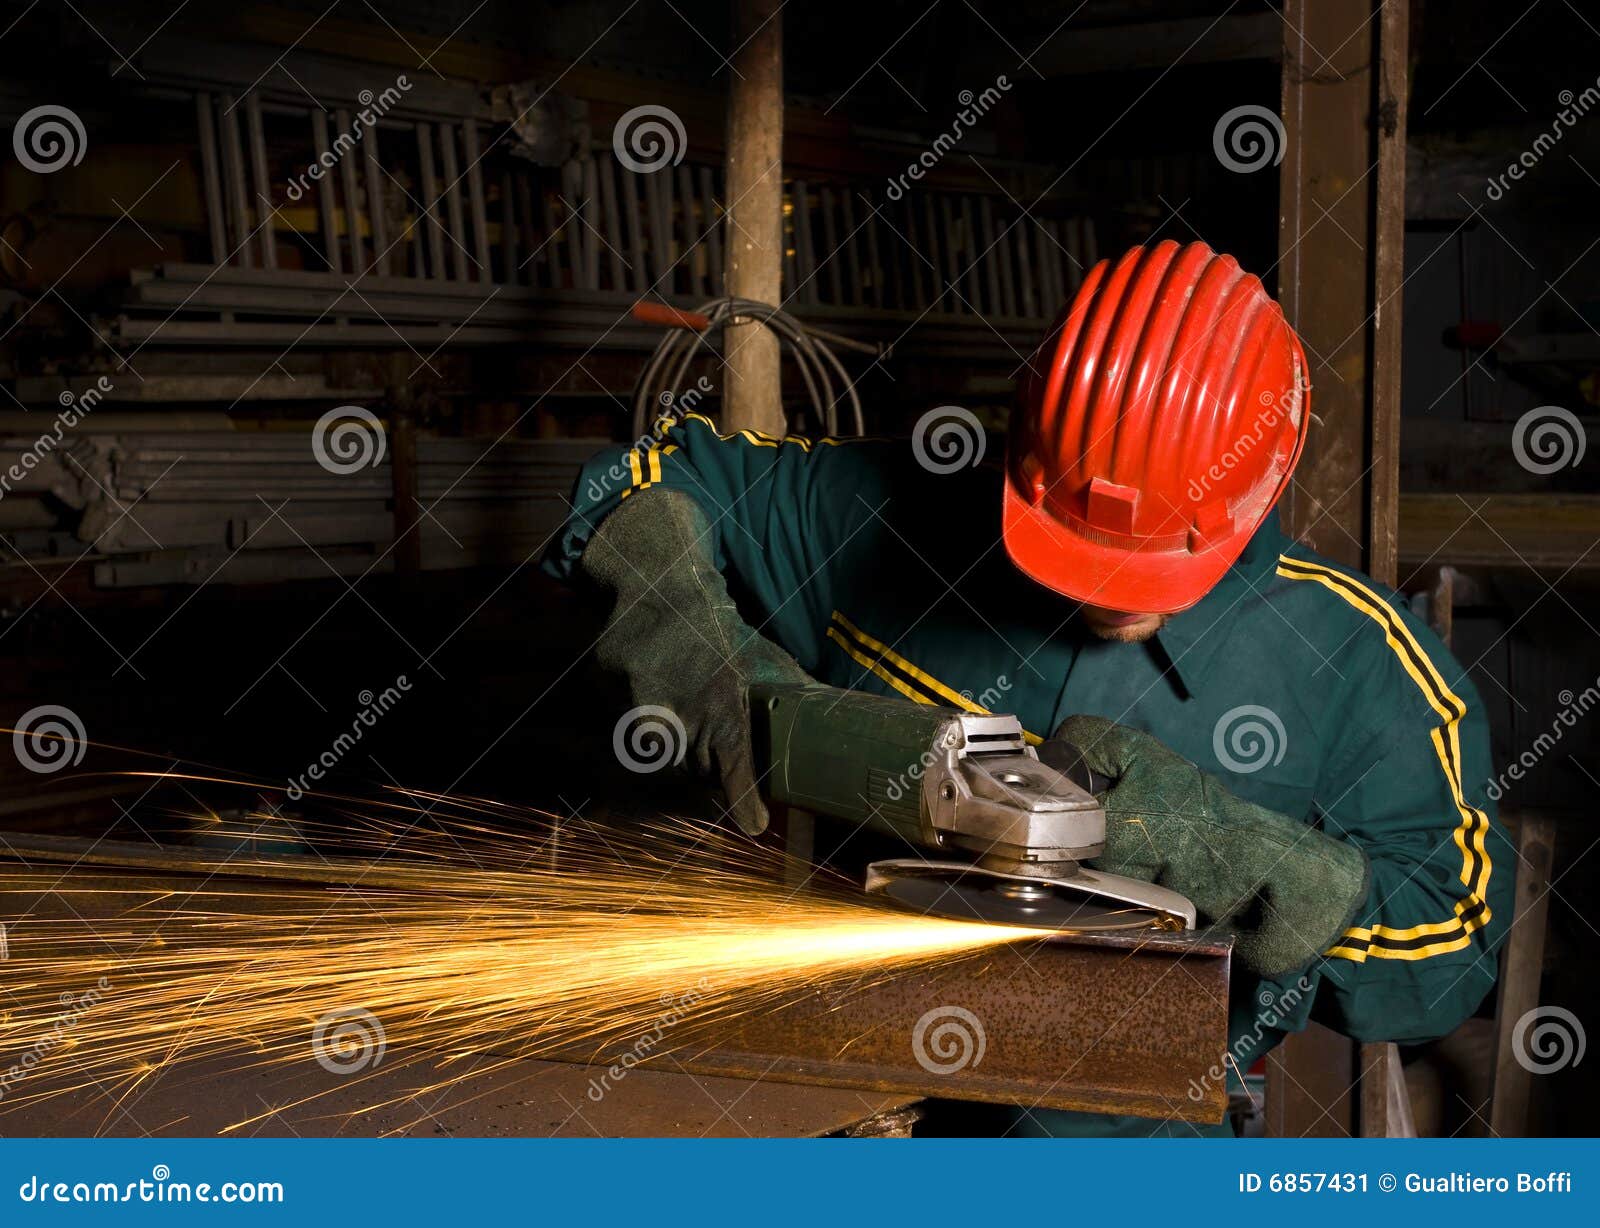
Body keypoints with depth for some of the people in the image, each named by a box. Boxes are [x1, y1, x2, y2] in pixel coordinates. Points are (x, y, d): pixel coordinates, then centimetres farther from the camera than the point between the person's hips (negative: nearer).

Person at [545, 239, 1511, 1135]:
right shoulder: (906, 519, -1)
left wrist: (1224, 847, -22)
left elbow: (1451, 954, -6)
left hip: (1112, 1138, 0)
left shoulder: (1357, 661, -5)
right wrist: (683, 623, -13)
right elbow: (651, 480, 9)